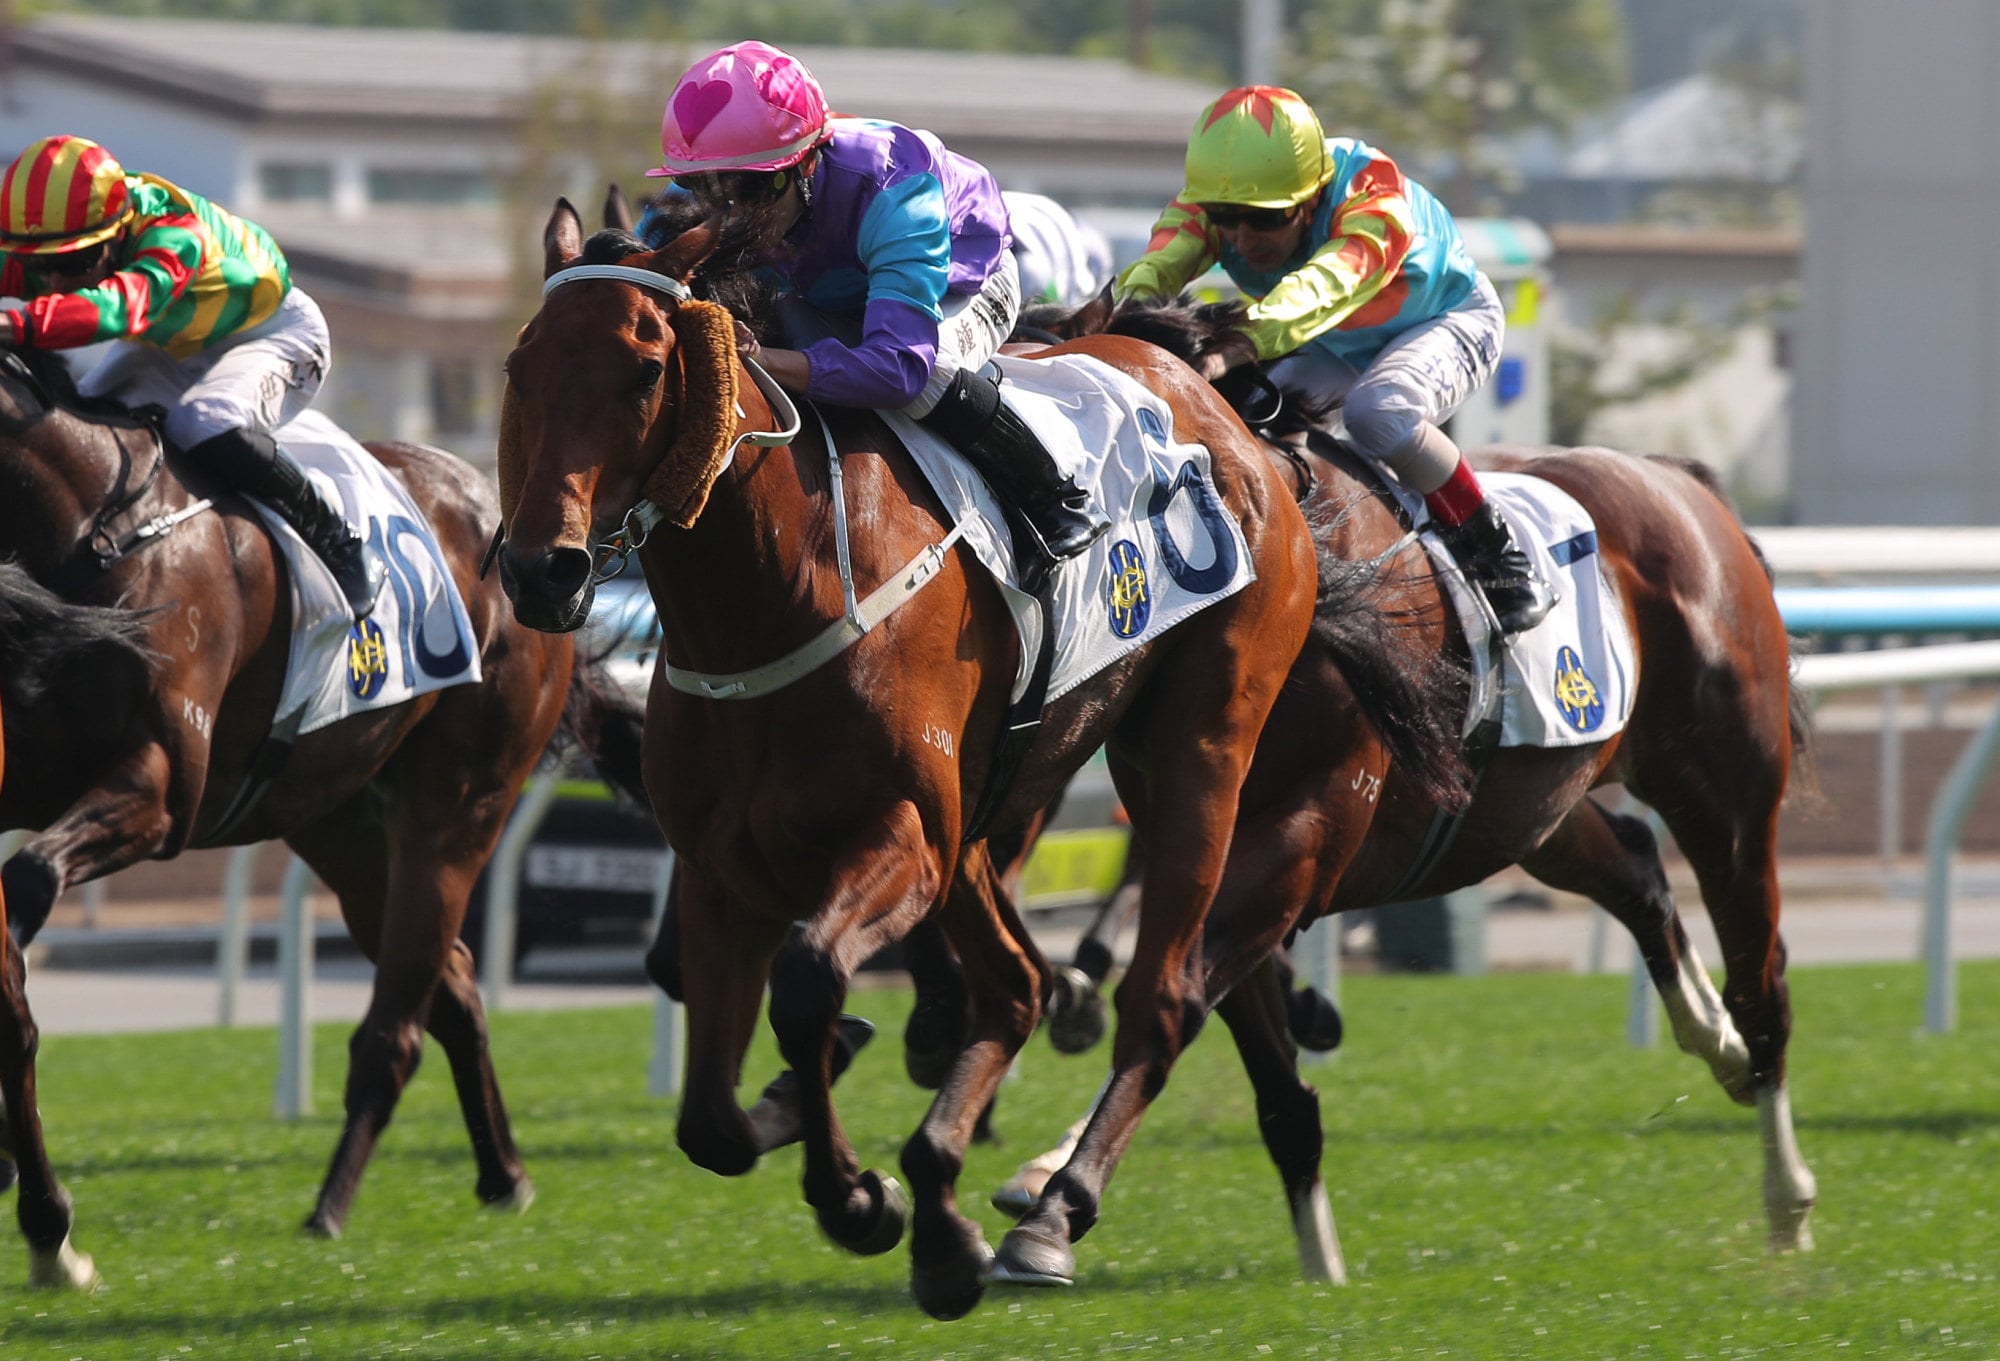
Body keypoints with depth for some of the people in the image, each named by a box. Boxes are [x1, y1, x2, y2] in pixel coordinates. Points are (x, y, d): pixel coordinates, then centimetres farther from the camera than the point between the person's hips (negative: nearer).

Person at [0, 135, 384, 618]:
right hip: (166, 346, 7)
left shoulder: (175, 236, -42)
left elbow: (129, 302, -62)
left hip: (270, 333, -7)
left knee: (204, 427, -35)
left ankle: (337, 543, -17)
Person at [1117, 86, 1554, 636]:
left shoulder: (1370, 195, -40)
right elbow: (1163, 256, -43)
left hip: (1446, 319, -7)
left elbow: (1327, 284, -58)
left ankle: (1498, 560, -18)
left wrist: (1237, 345, -76)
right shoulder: (1212, 203, -24)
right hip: (1337, 349, 7)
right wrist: (1136, 306, -68)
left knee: (1377, 411, -36)